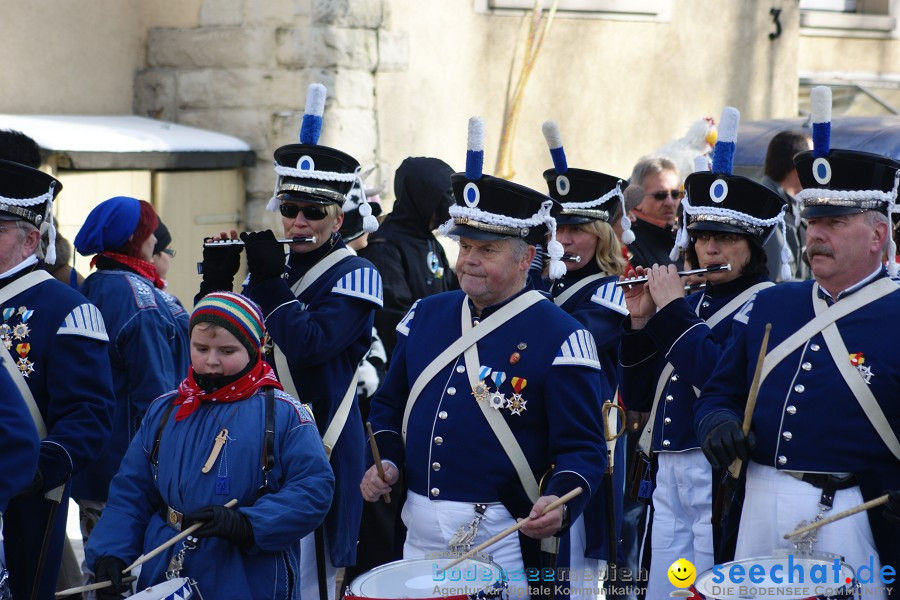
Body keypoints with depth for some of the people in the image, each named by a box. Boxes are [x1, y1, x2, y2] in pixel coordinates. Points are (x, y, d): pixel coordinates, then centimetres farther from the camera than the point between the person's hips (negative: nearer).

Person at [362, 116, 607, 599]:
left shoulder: (558, 336, -9)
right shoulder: (428, 314, 8)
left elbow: (582, 448, -11)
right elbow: (389, 403, 18)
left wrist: (559, 502, -29)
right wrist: (386, 461, 0)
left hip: (503, 541, -5)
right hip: (418, 531, 5)